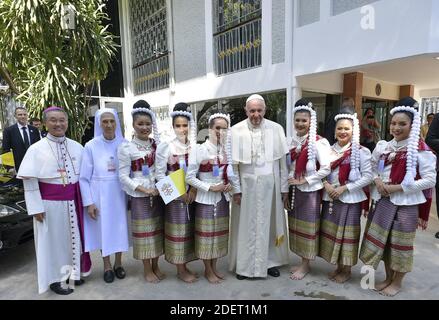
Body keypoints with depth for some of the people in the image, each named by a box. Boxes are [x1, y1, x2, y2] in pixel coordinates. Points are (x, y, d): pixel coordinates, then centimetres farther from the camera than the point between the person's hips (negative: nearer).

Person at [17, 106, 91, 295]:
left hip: (73, 201, 4)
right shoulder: (36, 149, -8)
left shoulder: (77, 147, 1)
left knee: (74, 237, 16)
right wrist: (36, 207, -9)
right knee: (53, 240, 10)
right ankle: (55, 279, 29)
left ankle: (73, 272, 37)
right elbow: (29, 181, -8)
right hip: (49, 203, -3)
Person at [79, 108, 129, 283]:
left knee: (120, 227, 10)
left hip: (120, 193, 1)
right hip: (99, 194, -1)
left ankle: (118, 263, 31)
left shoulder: (124, 144, -2)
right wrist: (89, 202, -7)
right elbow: (84, 177, -3)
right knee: (103, 228, 10)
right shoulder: (91, 146, -5)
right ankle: (107, 266, 29)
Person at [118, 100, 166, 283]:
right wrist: (145, 190, -16)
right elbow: (123, 176, -8)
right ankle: (147, 269, 25)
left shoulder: (157, 144, 4)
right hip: (139, 196, -3)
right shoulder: (126, 148, -6)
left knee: (157, 229, 12)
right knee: (144, 231, 7)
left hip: (158, 194, 4)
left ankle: (156, 266, 30)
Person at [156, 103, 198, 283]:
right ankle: (180, 270, 21)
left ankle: (185, 266, 29)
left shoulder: (194, 146, 1)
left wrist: (194, 189, -13)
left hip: (191, 195, 4)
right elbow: (160, 174, -10)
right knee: (177, 230, 5)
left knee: (188, 229, 13)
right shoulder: (166, 147, -10)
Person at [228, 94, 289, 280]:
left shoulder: (276, 129, -2)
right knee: (245, 225, 8)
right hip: (246, 184, -1)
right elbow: (233, 163, -4)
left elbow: (282, 160, 2)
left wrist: (284, 187, 4)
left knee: (270, 223, 13)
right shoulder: (236, 131, -6)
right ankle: (244, 265, 25)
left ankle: (270, 261, 31)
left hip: (270, 184, 2)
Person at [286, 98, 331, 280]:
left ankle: (306, 265, 22)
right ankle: (302, 262, 30)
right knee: (296, 226, 13)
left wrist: (304, 181, -17)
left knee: (308, 227, 6)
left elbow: (326, 169, -17)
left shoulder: (318, 142, -12)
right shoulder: (292, 142, 6)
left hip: (309, 191, -6)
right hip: (294, 190, 6)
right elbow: (288, 168, 9)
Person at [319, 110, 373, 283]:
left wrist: (344, 188, -17)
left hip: (350, 199, -4)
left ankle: (346, 270, 26)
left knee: (346, 234, 6)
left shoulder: (361, 152, -7)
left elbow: (368, 176, -11)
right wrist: (326, 185, -12)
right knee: (332, 232, 12)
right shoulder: (329, 150, 5)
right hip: (330, 198, 4)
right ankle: (338, 267, 31)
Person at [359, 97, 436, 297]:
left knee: (400, 244, 9)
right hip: (384, 201, 6)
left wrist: (397, 187, -19)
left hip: (406, 204, -5)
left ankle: (397, 282, 30)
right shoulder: (384, 146, 5)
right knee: (382, 240, 15)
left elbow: (430, 180, -15)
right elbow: (373, 168, 14)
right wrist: (377, 180, -7)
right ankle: (388, 278, 35)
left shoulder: (420, 149, -12)